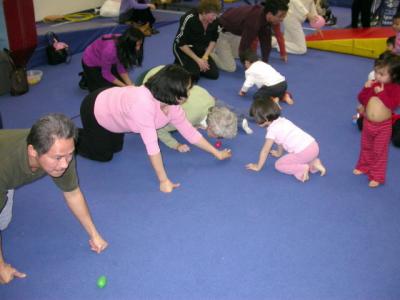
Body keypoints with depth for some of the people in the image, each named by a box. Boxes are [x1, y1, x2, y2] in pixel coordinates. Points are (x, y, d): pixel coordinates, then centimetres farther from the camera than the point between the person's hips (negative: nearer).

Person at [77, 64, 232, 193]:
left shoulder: (171, 105, -21)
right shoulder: (144, 104, -46)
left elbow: (190, 131, -9)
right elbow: (152, 146, -42)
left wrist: (217, 153, -5)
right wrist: (164, 181, -35)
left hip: (110, 103, 7)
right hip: (94, 110, -7)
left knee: (115, 148, 24)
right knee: (104, 155, 7)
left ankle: (79, 133, 42)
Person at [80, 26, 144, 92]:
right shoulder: (110, 49, -41)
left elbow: (121, 67, -12)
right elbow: (106, 74, -26)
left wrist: (130, 85, -21)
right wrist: (124, 86, -23)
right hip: (91, 64, -6)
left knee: (122, 81, 6)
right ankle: (87, 80, 12)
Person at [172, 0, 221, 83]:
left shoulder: (214, 21, -15)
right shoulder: (189, 19, -30)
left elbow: (213, 40, 1)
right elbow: (181, 43, -22)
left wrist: (205, 57, -11)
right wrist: (198, 60, -21)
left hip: (200, 49, 5)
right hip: (183, 49, -5)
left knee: (214, 74, -8)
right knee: (194, 76, -22)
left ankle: (196, 65, 17)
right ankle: (179, 64, 7)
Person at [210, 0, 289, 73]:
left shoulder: (265, 16, -12)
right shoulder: (253, 20, -38)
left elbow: (266, 41, -3)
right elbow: (245, 45, -32)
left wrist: (265, 63, -3)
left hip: (234, 31, 9)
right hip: (222, 31, -9)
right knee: (230, 67, -11)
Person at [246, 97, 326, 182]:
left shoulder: (272, 129, -7)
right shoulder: (281, 121, 16)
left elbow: (265, 151, -2)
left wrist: (258, 167, 9)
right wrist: (279, 153, 47)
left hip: (303, 152, -8)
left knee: (278, 165, 6)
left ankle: (303, 169, -10)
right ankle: (313, 163, 14)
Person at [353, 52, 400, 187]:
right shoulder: (373, 84, -3)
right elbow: (362, 99, -3)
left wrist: (382, 93, -26)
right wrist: (366, 89, -19)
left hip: (383, 126, -5)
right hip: (367, 122, 5)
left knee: (379, 151, 6)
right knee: (366, 147, 23)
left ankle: (377, 176, 17)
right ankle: (364, 166, 44)